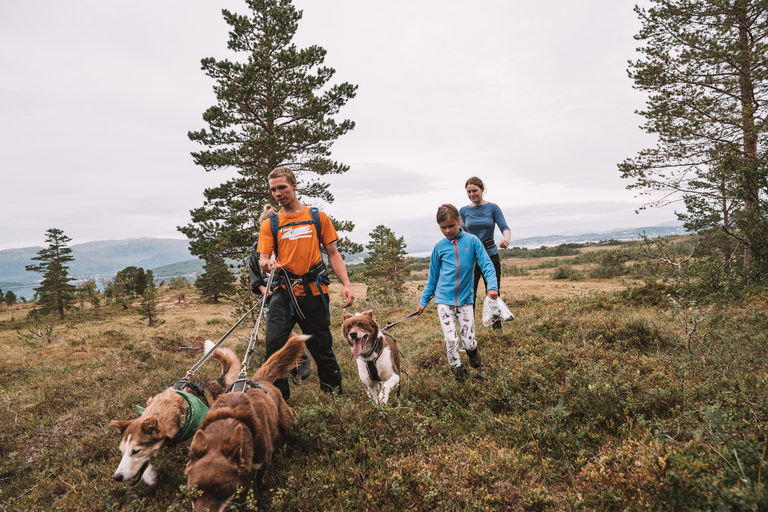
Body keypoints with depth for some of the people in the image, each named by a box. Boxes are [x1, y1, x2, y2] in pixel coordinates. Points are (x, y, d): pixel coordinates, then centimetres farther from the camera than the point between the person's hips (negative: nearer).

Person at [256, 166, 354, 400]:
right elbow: (262, 260, 4)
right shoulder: (270, 224, 10)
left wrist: (346, 284, -5)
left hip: (314, 291, 0)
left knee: (322, 347, 6)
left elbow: (333, 254, 7)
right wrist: (268, 264, -22)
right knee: (274, 341, -16)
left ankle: (335, 393, 24)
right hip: (283, 292, 1)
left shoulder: (318, 217, 8)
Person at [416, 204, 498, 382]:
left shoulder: (472, 241, -1)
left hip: (465, 299, 0)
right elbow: (433, 277, 11)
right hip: (444, 300, 1)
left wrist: (492, 286, -22)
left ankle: (472, 350, 36)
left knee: (469, 342, 0)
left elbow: (487, 265, -4)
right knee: (451, 341, -6)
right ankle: (457, 370, 19)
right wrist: (423, 301, 12)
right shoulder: (439, 247, 3)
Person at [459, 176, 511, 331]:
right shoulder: (464, 211, 4)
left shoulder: (493, 208, 0)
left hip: (490, 255, 0)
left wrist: (506, 238, -32)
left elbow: (505, 228, -11)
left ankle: (497, 327, 21)